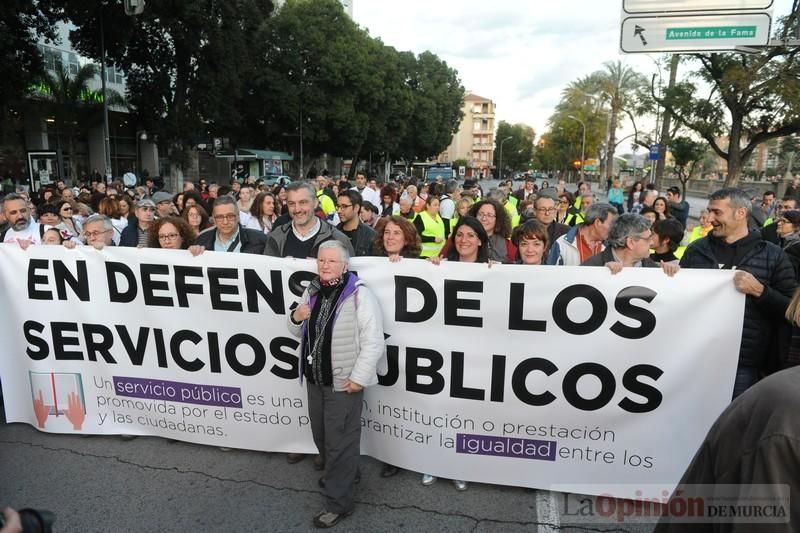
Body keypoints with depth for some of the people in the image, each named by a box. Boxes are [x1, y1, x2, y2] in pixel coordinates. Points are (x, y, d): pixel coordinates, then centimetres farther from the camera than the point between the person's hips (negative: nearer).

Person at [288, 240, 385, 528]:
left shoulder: (359, 294, -18)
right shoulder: (312, 292, 6)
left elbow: (373, 342, -20)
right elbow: (300, 333, 15)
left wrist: (359, 377, -21)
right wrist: (296, 317, -6)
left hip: (343, 382, -8)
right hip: (315, 378, 8)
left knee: (340, 442, 4)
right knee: (321, 435, 24)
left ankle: (339, 502, 22)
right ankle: (341, 473, 50)